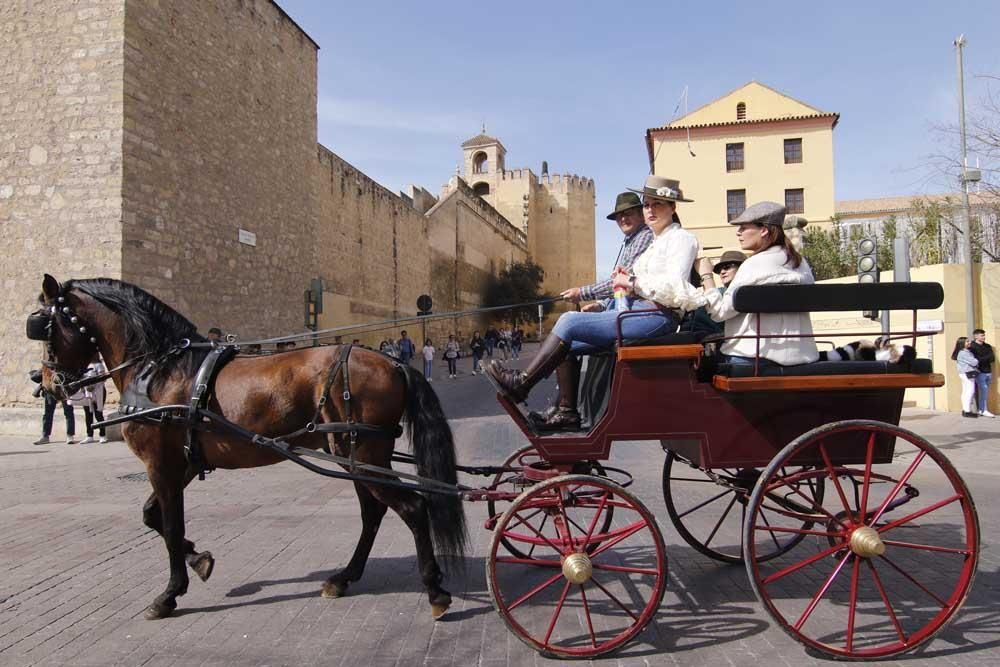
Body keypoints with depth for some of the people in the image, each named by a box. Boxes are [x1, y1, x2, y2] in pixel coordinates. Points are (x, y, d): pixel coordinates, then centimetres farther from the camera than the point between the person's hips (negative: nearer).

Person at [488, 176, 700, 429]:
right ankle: (567, 411, -1)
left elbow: (673, 287, -17)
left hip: (657, 316, -9)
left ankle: (521, 382, -12)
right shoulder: (655, 243, 24)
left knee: (569, 321, -18)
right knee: (569, 345, -2)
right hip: (637, 310, 9)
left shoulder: (681, 238, -3)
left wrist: (632, 282, -10)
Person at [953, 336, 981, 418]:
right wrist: (977, 361, 3)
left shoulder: (967, 352, 16)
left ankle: (965, 410, 15)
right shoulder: (963, 353, -17)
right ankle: (968, 411, -8)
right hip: (968, 374, -10)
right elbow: (974, 362, -17)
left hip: (965, 374, 10)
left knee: (965, 392, 11)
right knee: (970, 391, -8)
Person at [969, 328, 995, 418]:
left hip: (988, 372, 6)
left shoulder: (988, 346, 12)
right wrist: (986, 358, -10)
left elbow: (992, 358, -2)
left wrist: (981, 359, -12)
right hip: (980, 372, -6)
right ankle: (984, 410, -5)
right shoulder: (972, 347, -7)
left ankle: (981, 410, 13)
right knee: (984, 391, -9)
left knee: (984, 392, 8)